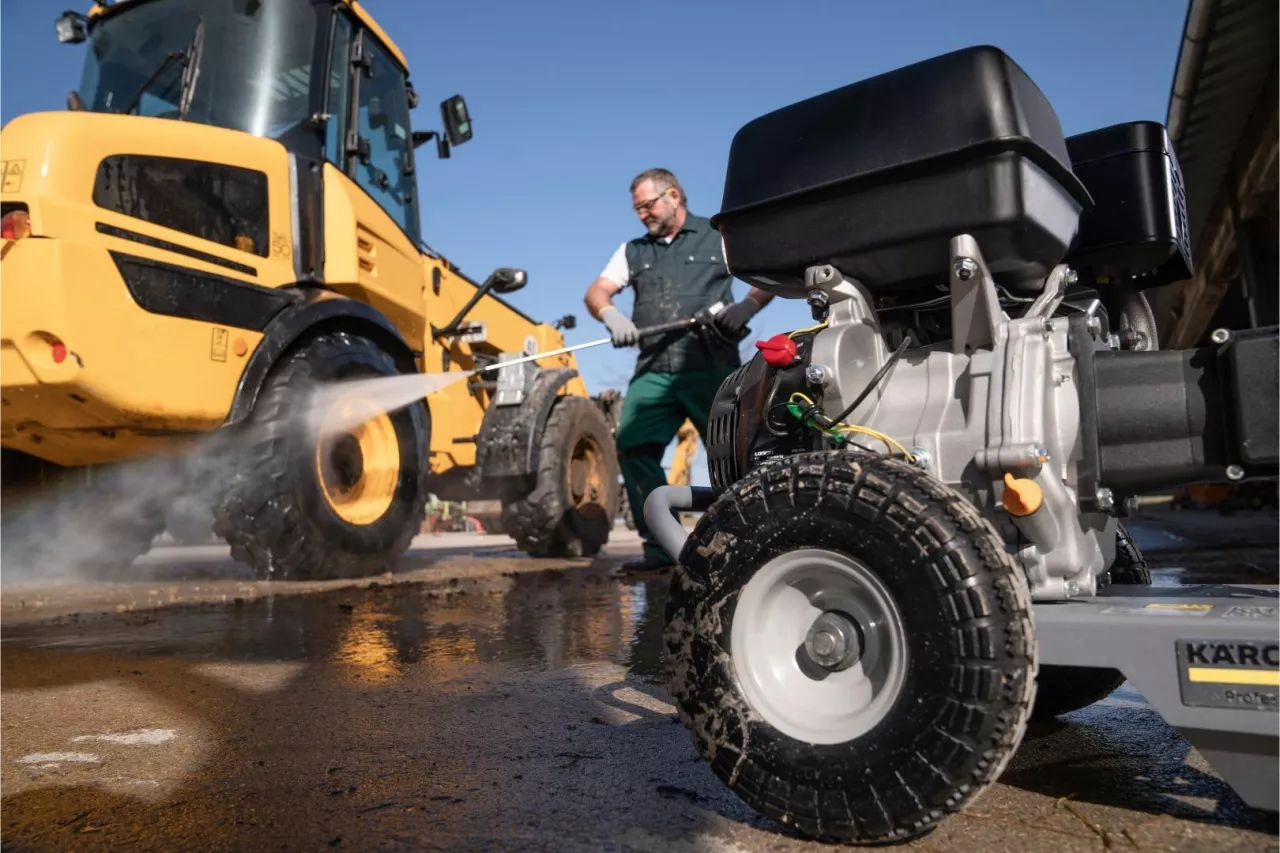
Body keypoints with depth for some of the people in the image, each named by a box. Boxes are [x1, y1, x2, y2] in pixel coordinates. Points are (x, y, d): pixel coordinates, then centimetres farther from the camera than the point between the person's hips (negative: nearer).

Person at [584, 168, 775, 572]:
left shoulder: (718, 237, 11)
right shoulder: (633, 251, 22)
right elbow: (595, 293, 11)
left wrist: (748, 306, -14)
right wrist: (611, 315, -12)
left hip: (712, 369, -3)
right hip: (654, 372, 3)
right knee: (633, 447, -11)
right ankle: (660, 546, -4)